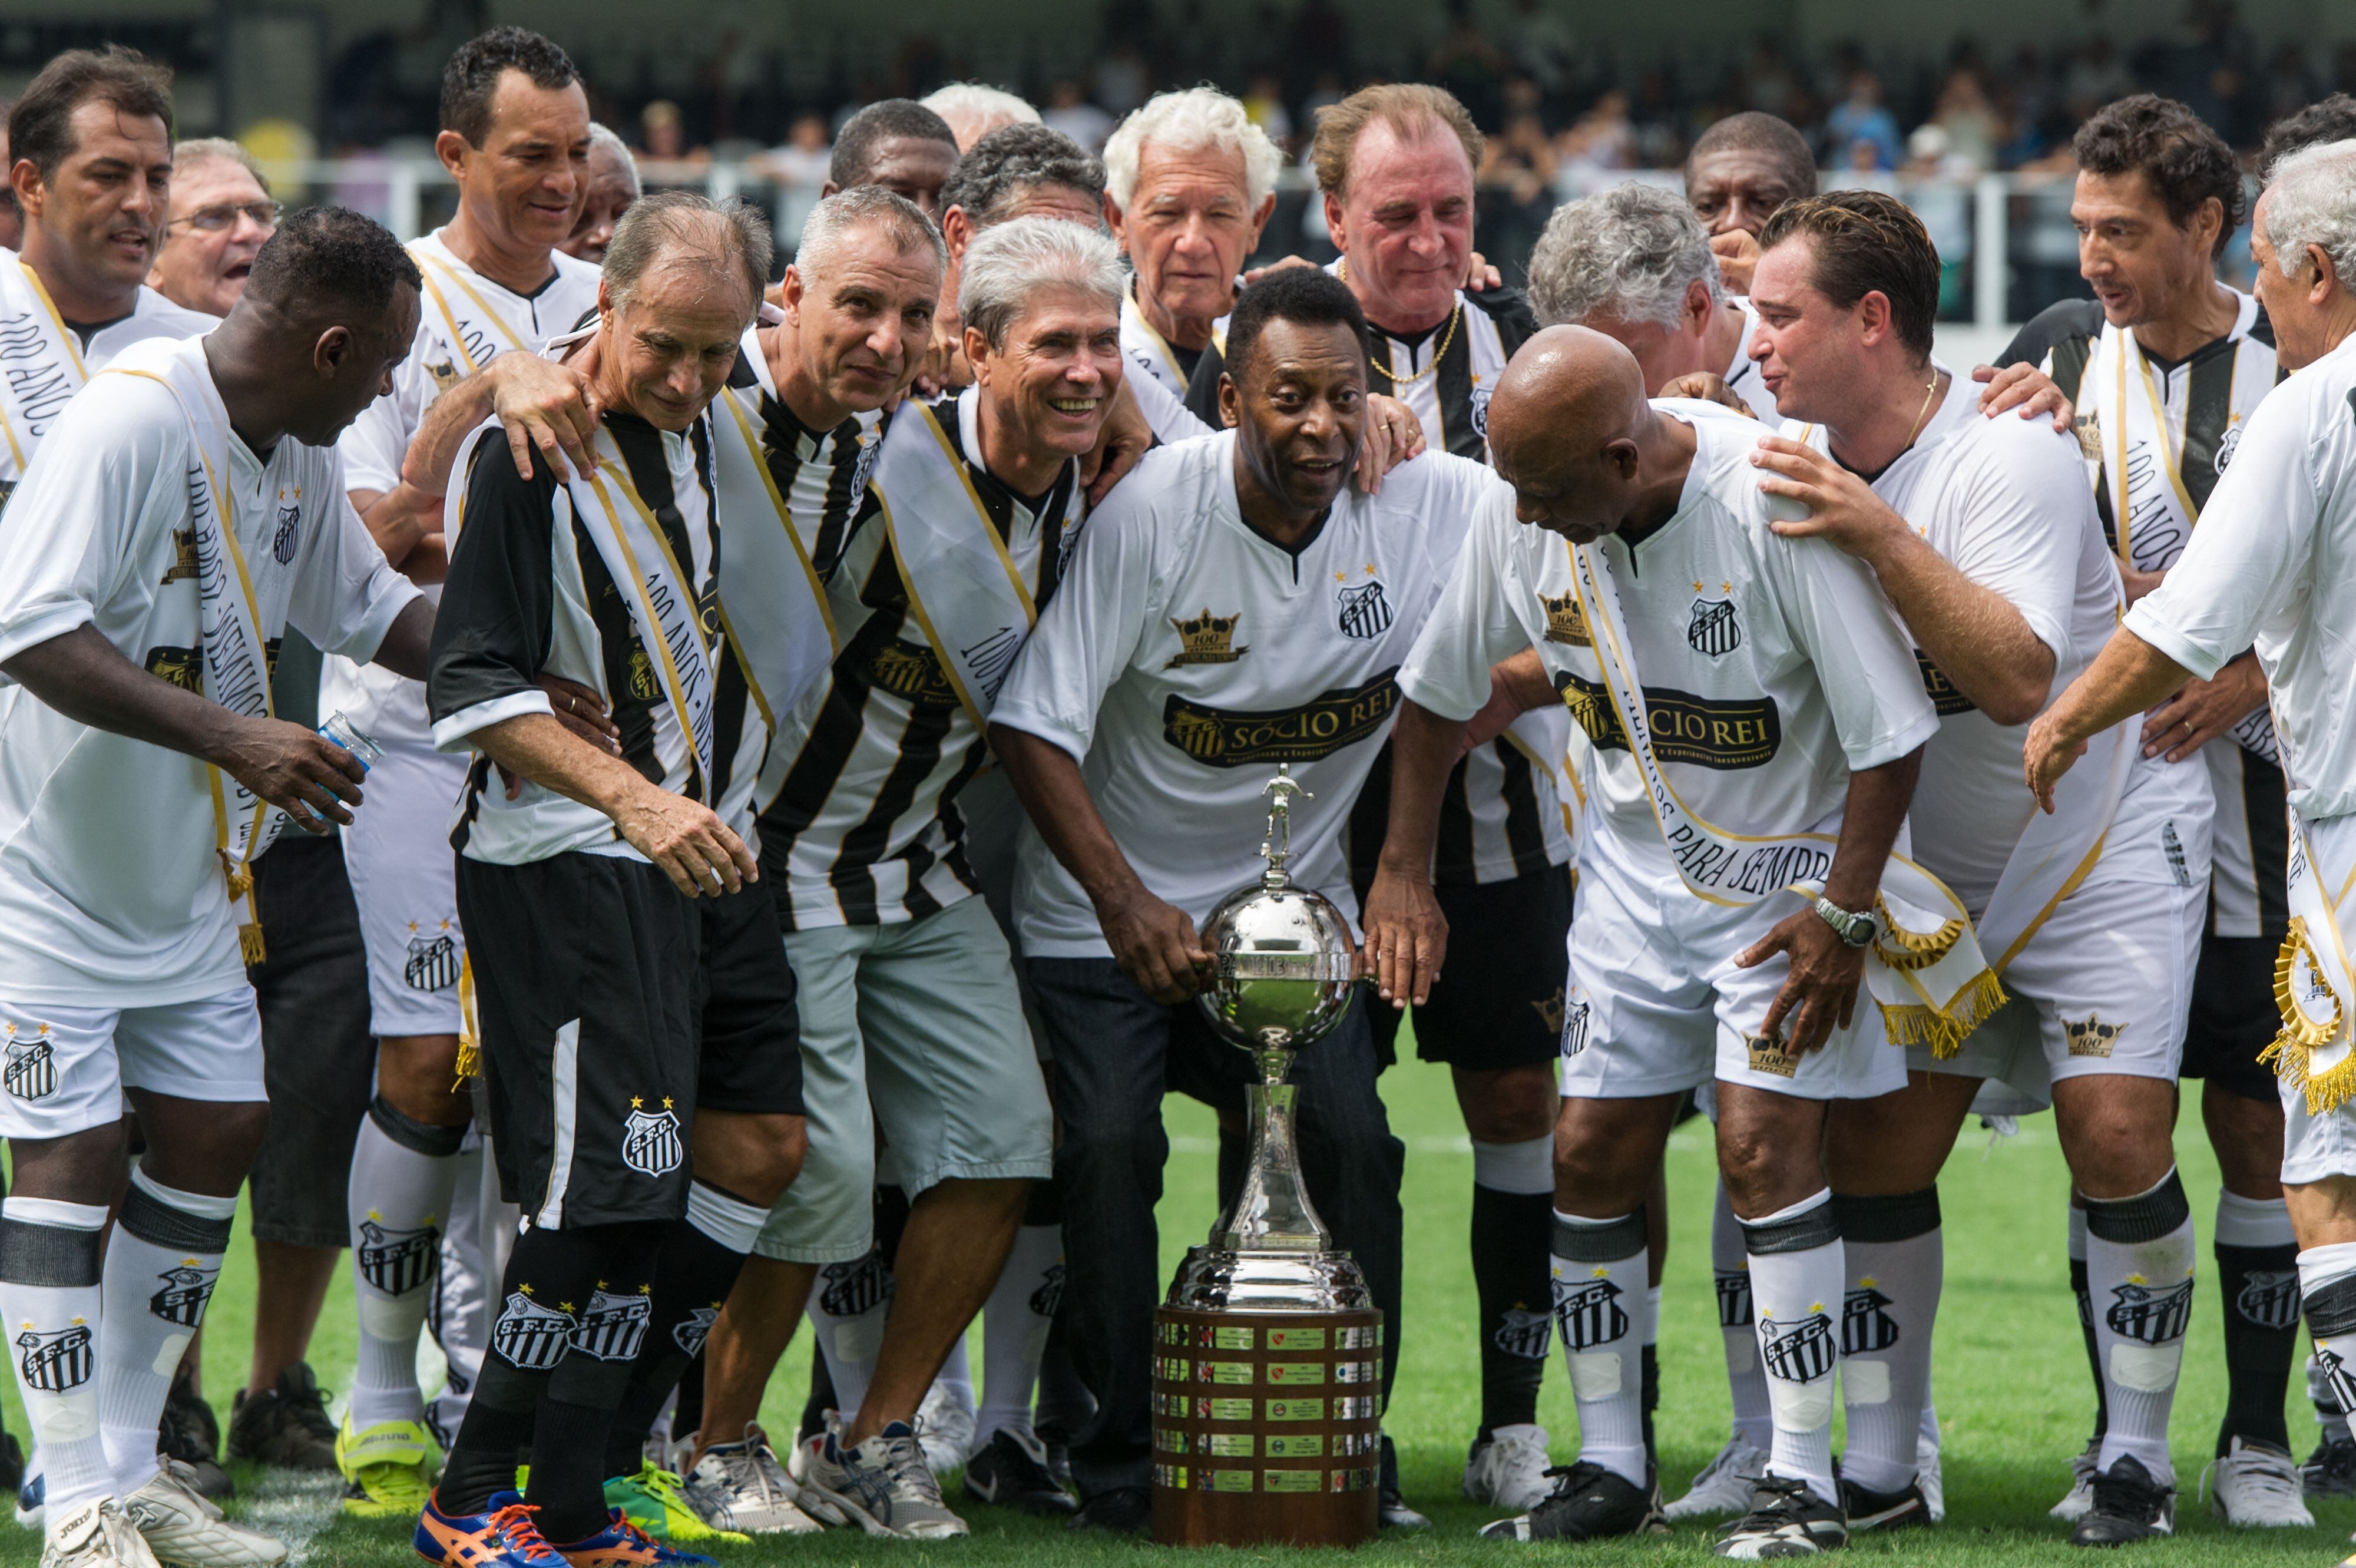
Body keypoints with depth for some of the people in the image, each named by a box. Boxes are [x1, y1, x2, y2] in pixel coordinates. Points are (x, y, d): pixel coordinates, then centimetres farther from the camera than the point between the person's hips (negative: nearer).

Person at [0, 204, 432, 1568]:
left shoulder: (301, 454, 4)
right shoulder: (127, 425, -24)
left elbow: (368, 606, 21)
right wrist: (232, 737, -36)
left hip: (186, 876, 9)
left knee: (216, 1134, 7)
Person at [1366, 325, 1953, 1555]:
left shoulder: (1773, 505, -28)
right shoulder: (1520, 524, -11)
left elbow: (1890, 728, -20)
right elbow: (1436, 694, 7)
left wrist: (1842, 912, -18)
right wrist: (1403, 873, 5)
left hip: (1793, 863, -5)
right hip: (1639, 867, 5)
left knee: (1763, 1143, -15)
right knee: (1592, 1153, 2)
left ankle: (1802, 1476, -8)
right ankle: (1610, 1469, 14)